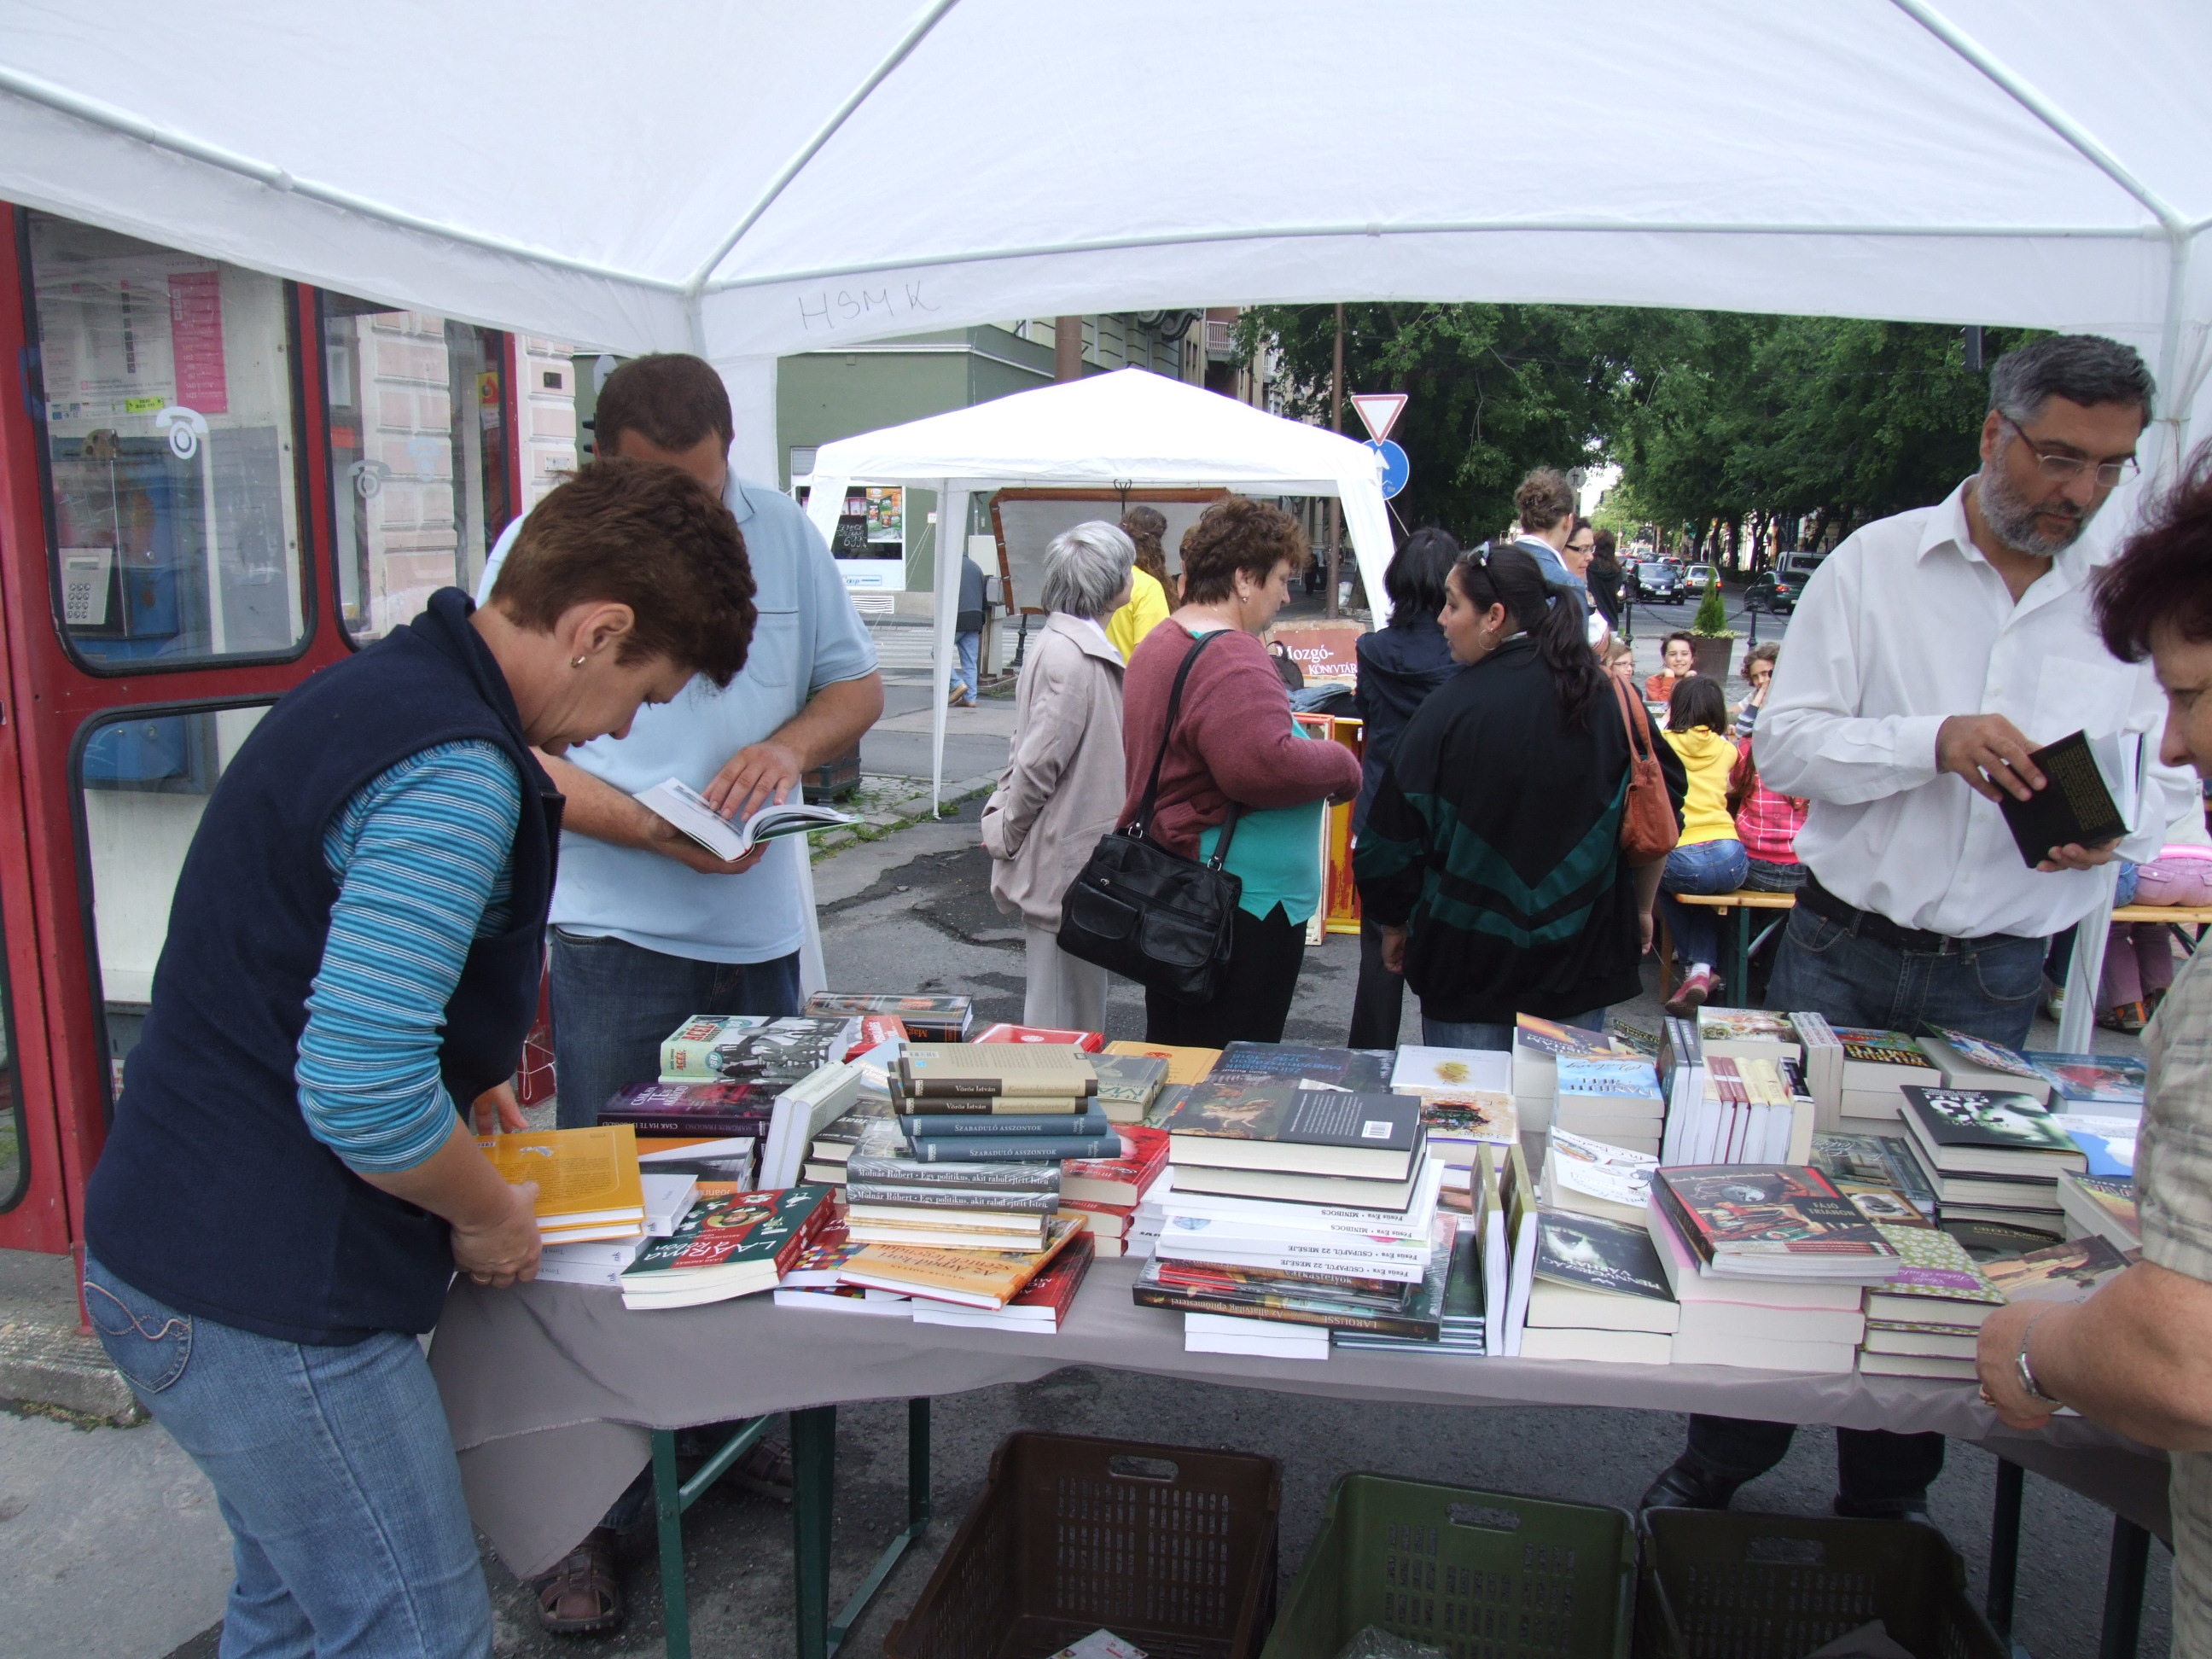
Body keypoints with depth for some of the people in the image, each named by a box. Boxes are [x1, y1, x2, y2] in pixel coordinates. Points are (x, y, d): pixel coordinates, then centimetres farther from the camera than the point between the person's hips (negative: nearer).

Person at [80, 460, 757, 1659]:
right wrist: (486, 1213, -11)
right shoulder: (456, 774, -24)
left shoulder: (375, 687, 9)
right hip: (266, 1300, -10)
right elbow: (358, 1093, -29)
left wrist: (457, 1071, 19)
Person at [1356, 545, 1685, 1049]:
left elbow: (1395, 837, -8)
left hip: (1467, 966, -3)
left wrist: (1394, 925, 7)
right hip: (1581, 963, 4)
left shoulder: (1448, 709, -13)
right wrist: (1640, 910, 21)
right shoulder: (1611, 700, -2)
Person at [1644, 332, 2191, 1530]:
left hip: (1994, 980, 2)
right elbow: (1784, 745, -7)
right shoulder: (1877, 564, -2)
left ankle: (1888, 1501, 29)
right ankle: (1717, 1465, 24)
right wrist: (1935, 742, -22)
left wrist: (2111, 830, -10)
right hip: (1842, 952, -2)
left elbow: (2166, 781, 13)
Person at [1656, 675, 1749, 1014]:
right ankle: (1703, 969, 13)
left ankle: (1693, 968, 26)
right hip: (1730, 862, 2)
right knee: (1705, 892, 35)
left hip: (1680, 862, -2)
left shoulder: (1663, 744, 6)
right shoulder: (1725, 749, 15)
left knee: (1665, 885, 34)